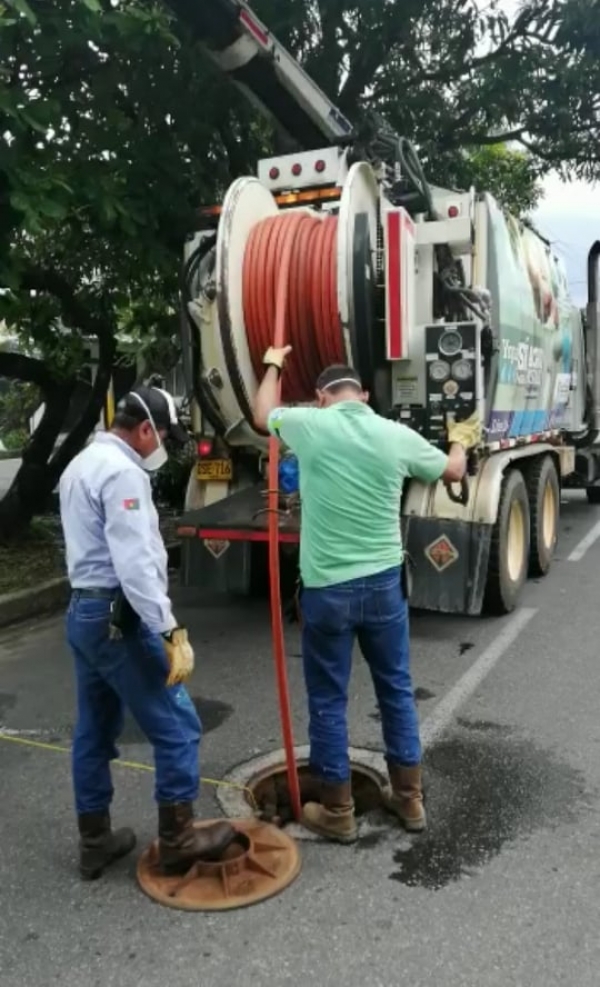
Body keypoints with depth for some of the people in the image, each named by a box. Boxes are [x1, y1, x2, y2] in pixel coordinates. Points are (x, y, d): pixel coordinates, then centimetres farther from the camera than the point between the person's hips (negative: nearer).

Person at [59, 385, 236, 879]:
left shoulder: (80, 465, 15)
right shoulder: (122, 472, -17)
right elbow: (135, 563, -26)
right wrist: (172, 631, -27)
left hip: (83, 611, 11)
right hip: (118, 617, -10)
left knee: (94, 732, 16)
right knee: (177, 727, 1)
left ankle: (94, 842, 27)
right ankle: (178, 840, 12)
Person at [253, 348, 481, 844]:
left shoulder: (310, 425, -7)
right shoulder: (398, 436, -1)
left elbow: (263, 415, 15)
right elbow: (453, 471, 16)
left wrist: (273, 366, 33)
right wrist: (462, 440, 39)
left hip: (327, 588, -3)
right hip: (385, 582, 3)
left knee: (328, 702, 11)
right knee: (398, 691, 18)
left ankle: (337, 812, 23)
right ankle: (409, 798, 31)